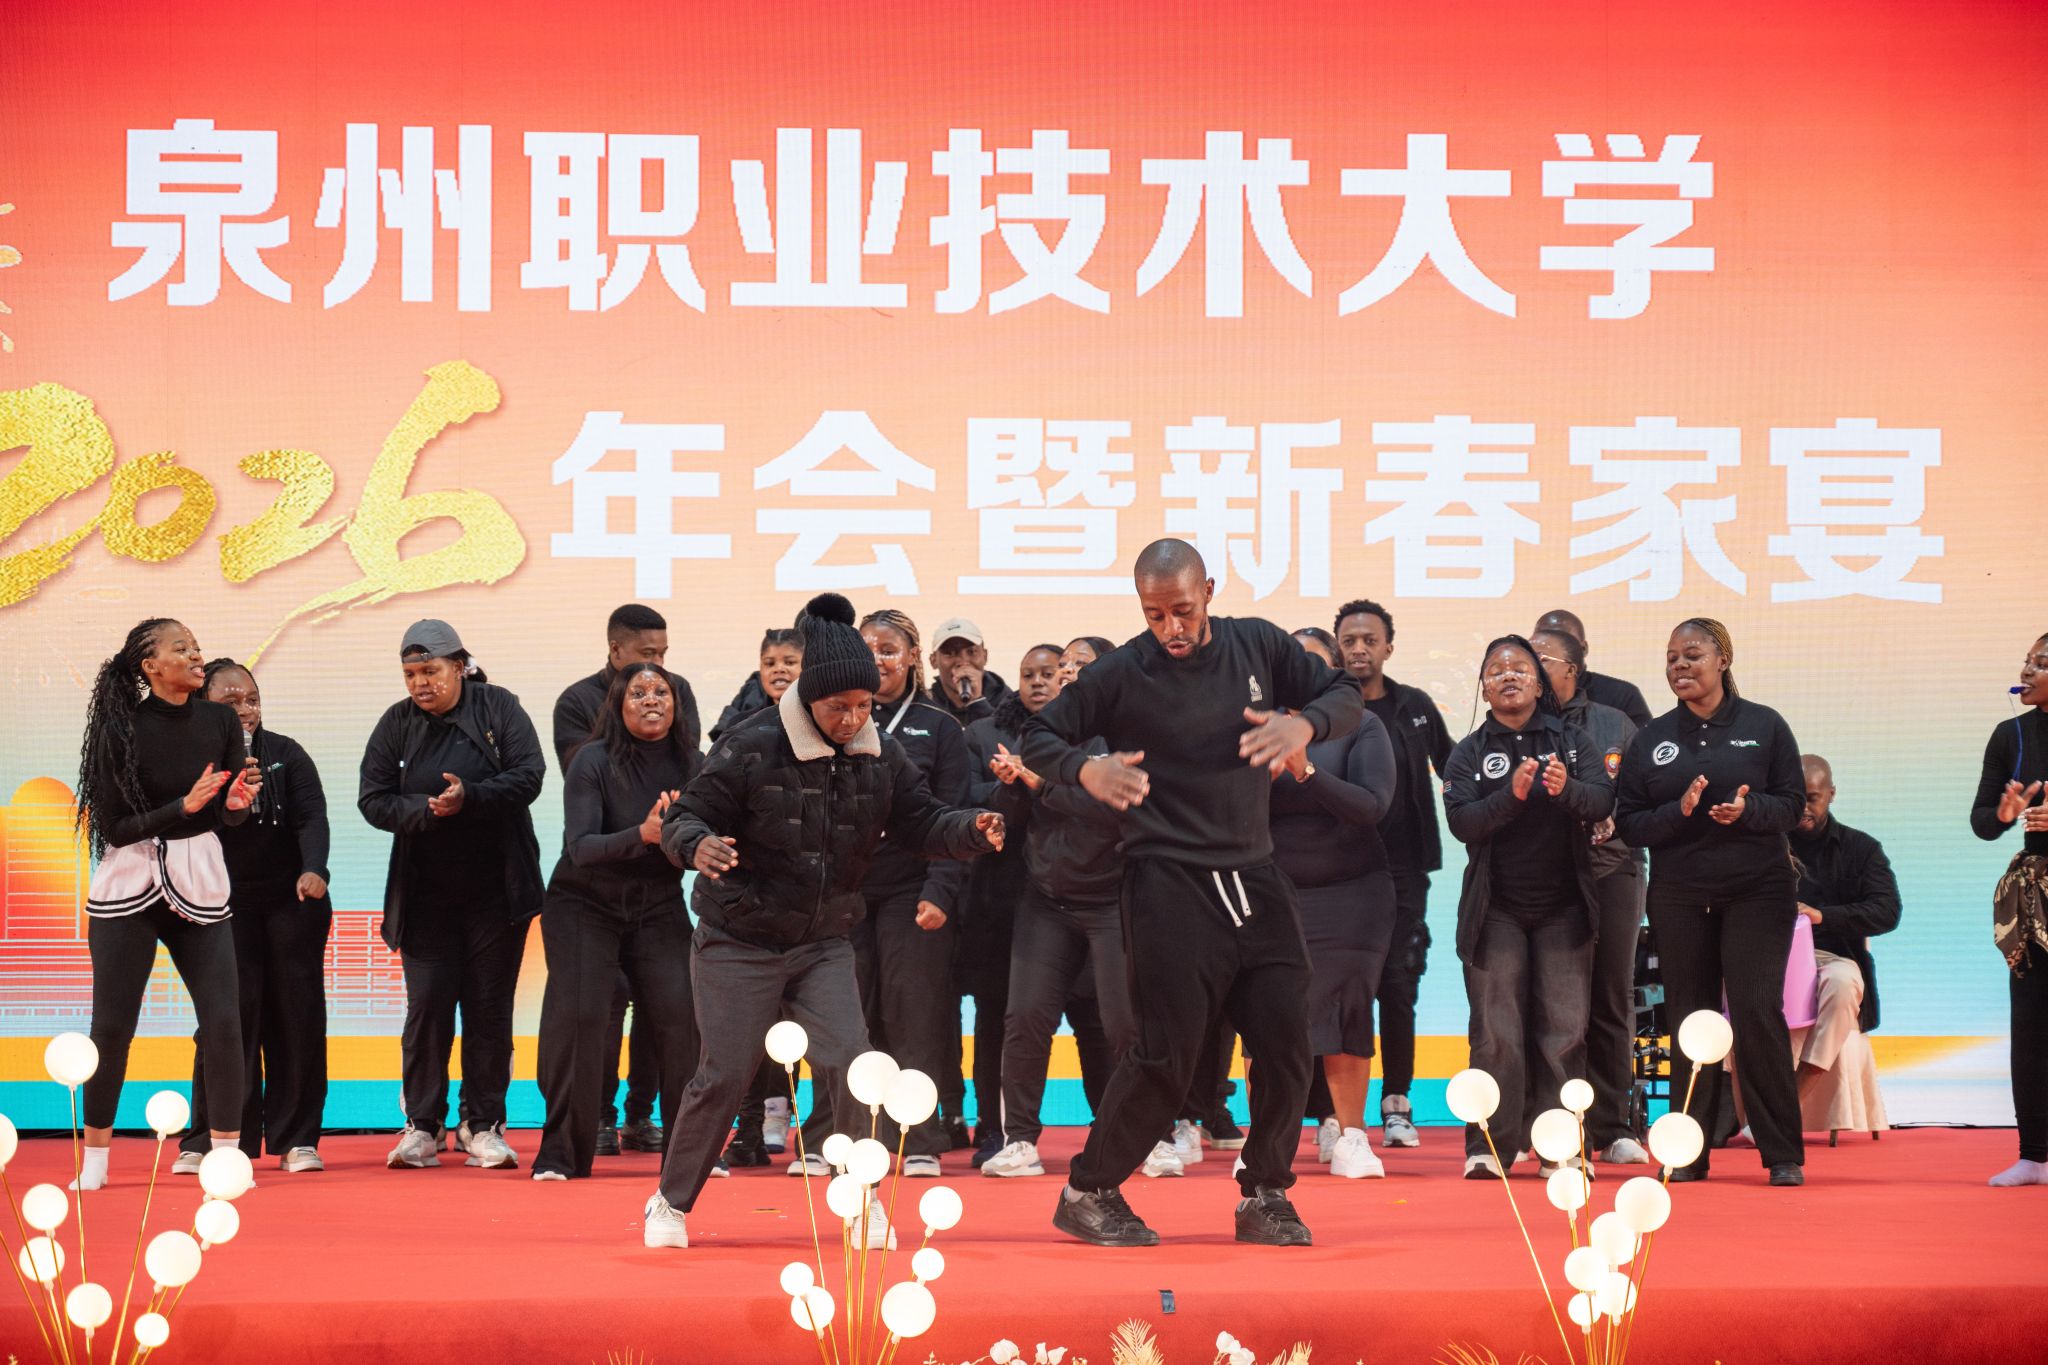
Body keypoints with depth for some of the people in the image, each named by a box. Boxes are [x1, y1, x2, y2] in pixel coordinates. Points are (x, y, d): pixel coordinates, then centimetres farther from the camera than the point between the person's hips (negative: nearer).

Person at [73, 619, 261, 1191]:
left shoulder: (219, 721, 1)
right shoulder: (122, 729, -9)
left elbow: (232, 814, 7)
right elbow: (112, 826, -10)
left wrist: (235, 802, -16)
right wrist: (184, 806, -21)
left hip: (198, 880, 3)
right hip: (129, 881, -3)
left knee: (222, 1019, -7)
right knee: (113, 1024, 1)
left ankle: (227, 1155, 4)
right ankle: (95, 1159, 14)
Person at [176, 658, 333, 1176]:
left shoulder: (286, 754, 6)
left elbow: (312, 815, -4)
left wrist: (314, 869, -19)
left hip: (292, 900, 2)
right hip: (226, 905, -2)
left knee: (296, 1013, 1)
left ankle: (295, 1138, 7)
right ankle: (211, 1139, -4)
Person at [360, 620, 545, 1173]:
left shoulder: (499, 709, -2)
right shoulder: (396, 724, 3)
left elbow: (529, 776, -11)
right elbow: (372, 799, -2)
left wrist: (470, 797, -25)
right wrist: (424, 811, -19)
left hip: (496, 888, -1)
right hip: (425, 893, 1)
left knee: (490, 1007, 3)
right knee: (427, 1005, -2)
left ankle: (482, 1125, 10)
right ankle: (422, 1126, 6)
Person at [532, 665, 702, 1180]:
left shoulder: (692, 765, -2)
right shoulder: (594, 762, -14)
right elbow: (581, 846, -22)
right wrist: (643, 835, -37)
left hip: (659, 908, 3)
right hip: (585, 905, -3)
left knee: (680, 1017, -11)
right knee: (580, 1020, -13)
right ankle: (561, 1153, -1)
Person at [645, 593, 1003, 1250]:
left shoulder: (881, 755, -3)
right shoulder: (753, 747, -17)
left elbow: (921, 822, 2)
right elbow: (684, 817, -13)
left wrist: (973, 830, -19)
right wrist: (697, 846, -37)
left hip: (824, 944, 3)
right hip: (738, 942, -3)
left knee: (847, 1064, -12)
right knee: (724, 1075, -2)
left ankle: (864, 1199, 5)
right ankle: (672, 1201, 17)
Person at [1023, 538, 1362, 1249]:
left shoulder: (1257, 645, 4)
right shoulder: (1122, 673, -5)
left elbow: (1346, 695, 9)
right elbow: (1039, 735, 0)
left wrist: (1305, 723, -14)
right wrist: (1085, 769, -22)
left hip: (1254, 876, 4)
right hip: (1169, 884, -4)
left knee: (1286, 1041, 1)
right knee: (1167, 1053, -8)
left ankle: (1264, 1196, 16)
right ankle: (1088, 1193, 8)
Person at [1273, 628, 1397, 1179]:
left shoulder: (1362, 726, -1)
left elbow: (1373, 805, -14)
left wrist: (1306, 771, -24)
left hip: (1349, 892, -1)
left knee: (1347, 1008, -4)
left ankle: (1351, 1138, 7)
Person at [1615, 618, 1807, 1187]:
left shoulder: (1764, 725, 4)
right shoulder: (1650, 739, 8)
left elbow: (1793, 804, 2)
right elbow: (1628, 824, 4)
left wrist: (1749, 809, -18)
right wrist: (1679, 810, -14)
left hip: (1757, 889, -2)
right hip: (1678, 896, 2)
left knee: (1758, 1011, -11)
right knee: (1689, 1017, 2)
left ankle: (1783, 1154, -4)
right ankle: (1688, 1153, 9)